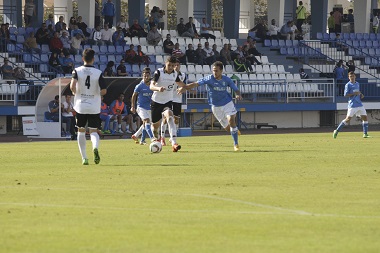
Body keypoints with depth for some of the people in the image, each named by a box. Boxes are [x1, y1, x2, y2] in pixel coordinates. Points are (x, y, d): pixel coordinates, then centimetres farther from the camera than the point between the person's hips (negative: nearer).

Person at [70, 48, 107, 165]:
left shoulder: (77, 71, -5)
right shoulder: (98, 73, -4)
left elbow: (72, 86, -19)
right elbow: (104, 91, -10)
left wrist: (75, 92, 3)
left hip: (80, 106, 0)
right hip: (94, 107, 0)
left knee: (81, 131, 13)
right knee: (94, 131, 8)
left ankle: (84, 158, 10)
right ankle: (95, 147, -25)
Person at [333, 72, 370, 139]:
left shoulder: (357, 84, 17)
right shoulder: (348, 85, -4)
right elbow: (345, 95, -11)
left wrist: (361, 95, 9)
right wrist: (354, 93, -18)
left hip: (360, 104, 7)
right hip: (352, 105, -7)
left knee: (365, 118, 1)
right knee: (348, 119, -10)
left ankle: (365, 134, 6)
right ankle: (337, 131, 0)